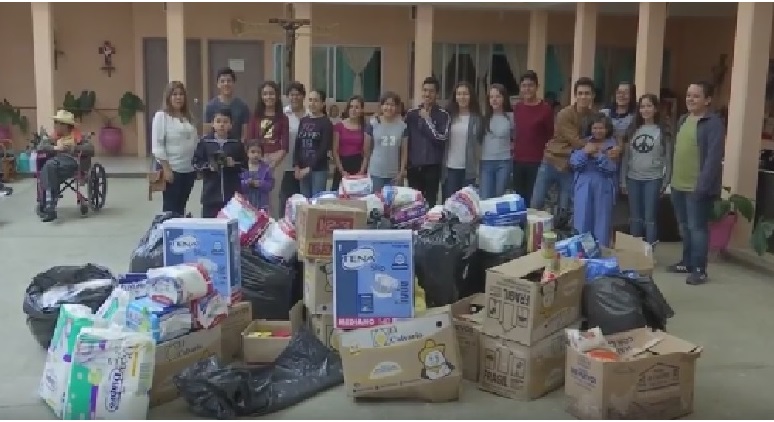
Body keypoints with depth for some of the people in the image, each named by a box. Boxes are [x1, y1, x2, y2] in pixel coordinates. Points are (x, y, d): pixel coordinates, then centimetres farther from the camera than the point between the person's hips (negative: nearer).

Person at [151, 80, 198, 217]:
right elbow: (157, 145, -12)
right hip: (172, 169, -6)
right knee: (171, 206, 0)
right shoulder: (161, 116, -6)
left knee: (181, 205, 13)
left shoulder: (188, 117, 12)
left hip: (189, 169, 6)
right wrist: (166, 168, -17)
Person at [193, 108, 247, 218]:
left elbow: (245, 164, 4)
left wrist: (234, 164, -14)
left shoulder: (236, 143, 1)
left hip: (232, 193, 0)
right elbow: (196, 163, 4)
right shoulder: (205, 142, 1)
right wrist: (208, 166, -12)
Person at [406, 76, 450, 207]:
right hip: (413, 166, 4)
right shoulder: (411, 114, 9)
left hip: (432, 167, -3)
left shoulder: (443, 115, -2)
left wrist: (427, 119, -11)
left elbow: (441, 139, -13)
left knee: (430, 202, -3)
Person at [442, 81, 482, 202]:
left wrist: (479, 166, -3)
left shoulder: (476, 117, 1)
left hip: (469, 168, -1)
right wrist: (441, 164, 2)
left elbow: (480, 141, 2)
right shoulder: (448, 115, 4)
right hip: (450, 167, 1)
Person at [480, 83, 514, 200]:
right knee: (485, 198, 0)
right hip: (486, 161, 1)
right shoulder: (484, 116, 1)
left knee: (499, 197, 7)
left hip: (504, 162, -1)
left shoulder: (510, 116, -3)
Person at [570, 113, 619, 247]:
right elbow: (573, 163, -3)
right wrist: (585, 152, -17)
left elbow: (611, 167, -10)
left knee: (602, 222, 1)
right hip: (583, 187, 2)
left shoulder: (613, 145, 2)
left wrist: (598, 155, -20)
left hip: (603, 188, -2)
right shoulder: (584, 143, 9)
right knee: (582, 222, 4)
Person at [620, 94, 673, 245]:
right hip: (633, 179, 4)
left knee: (650, 218, -2)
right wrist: (623, 180, 6)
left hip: (653, 179, -4)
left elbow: (668, 158, -2)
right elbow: (626, 156, 8)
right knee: (635, 218, 11)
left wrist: (666, 182, -5)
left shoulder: (662, 131, -3)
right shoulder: (632, 130, 7)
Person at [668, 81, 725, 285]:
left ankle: (700, 270, 7)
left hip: (698, 187, -8)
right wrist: (670, 178, 16)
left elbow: (714, 157, -18)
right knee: (684, 227, 17)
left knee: (697, 228, -2)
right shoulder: (683, 120, 14)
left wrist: (703, 185, -23)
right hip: (678, 186, 8)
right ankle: (687, 263, 31)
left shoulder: (714, 123, -12)